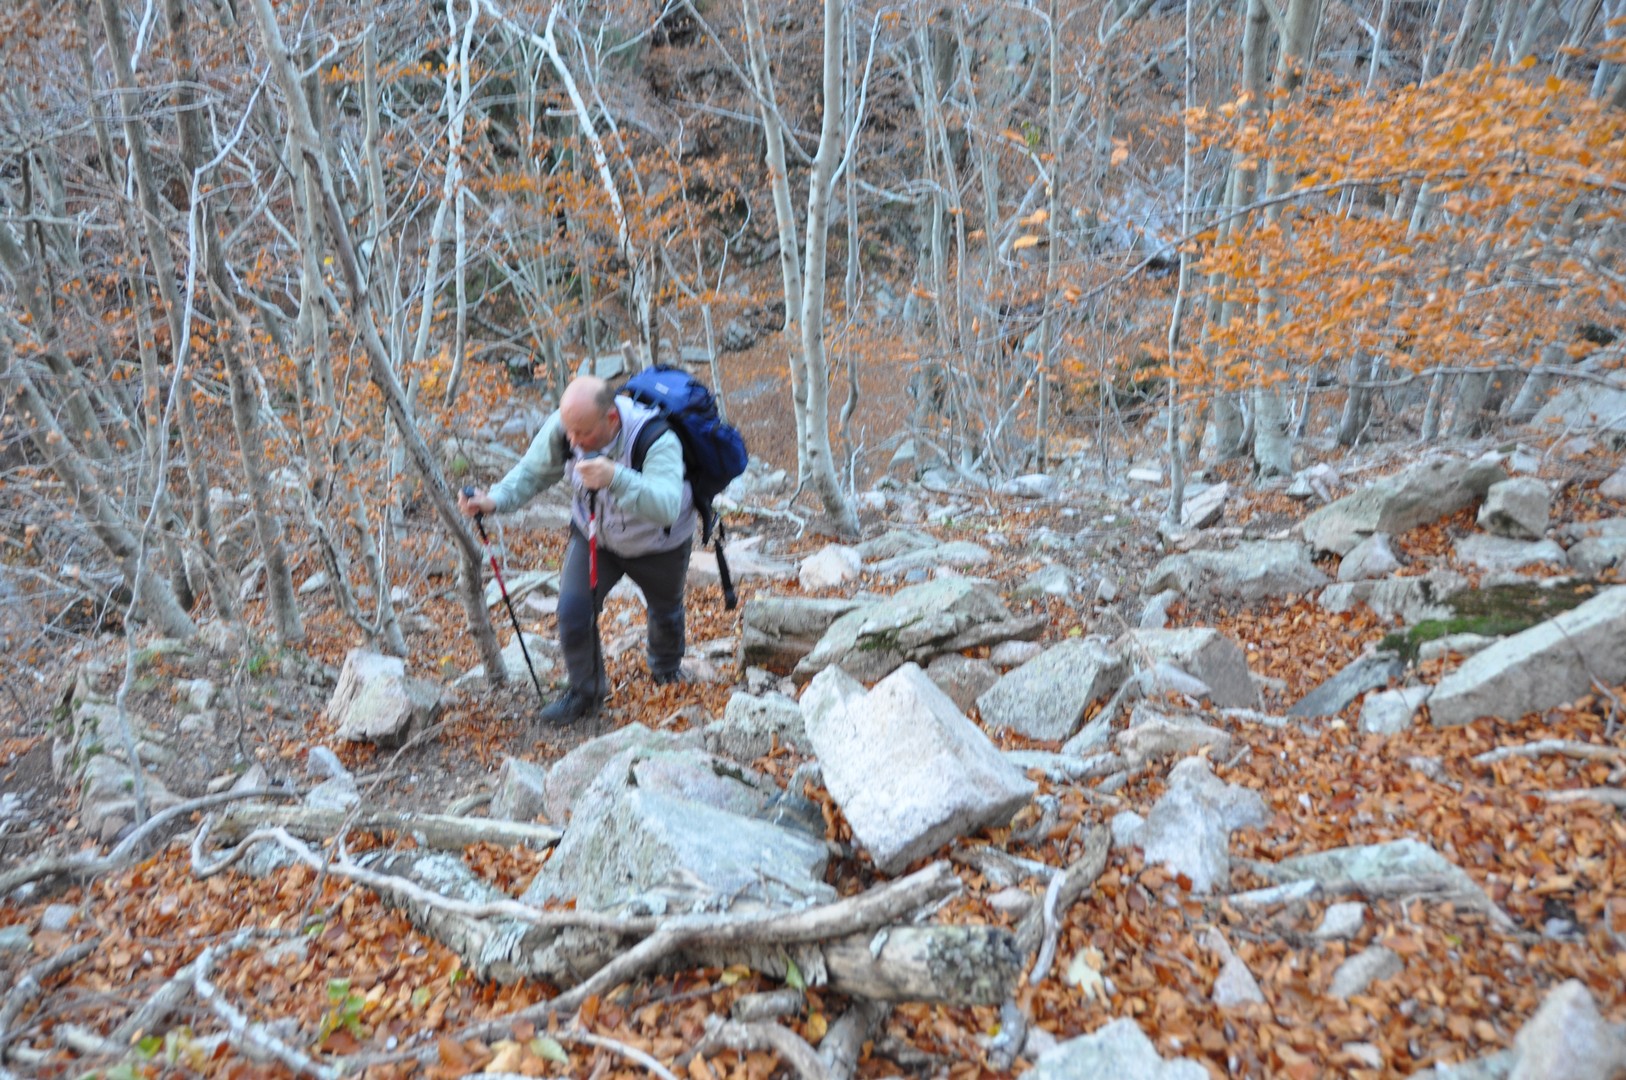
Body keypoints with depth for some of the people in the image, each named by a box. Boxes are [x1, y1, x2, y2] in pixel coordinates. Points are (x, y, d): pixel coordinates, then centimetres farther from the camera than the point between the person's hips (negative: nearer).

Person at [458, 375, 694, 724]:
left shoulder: (657, 440, -43)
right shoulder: (563, 427, -28)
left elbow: (667, 508, -55)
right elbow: (533, 471, -14)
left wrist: (616, 478, -70)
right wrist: (495, 500, -32)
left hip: (657, 545, -2)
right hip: (593, 534, 3)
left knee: (665, 610, 21)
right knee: (573, 610, -13)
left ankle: (666, 667, 56)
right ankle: (585, 693, 13)